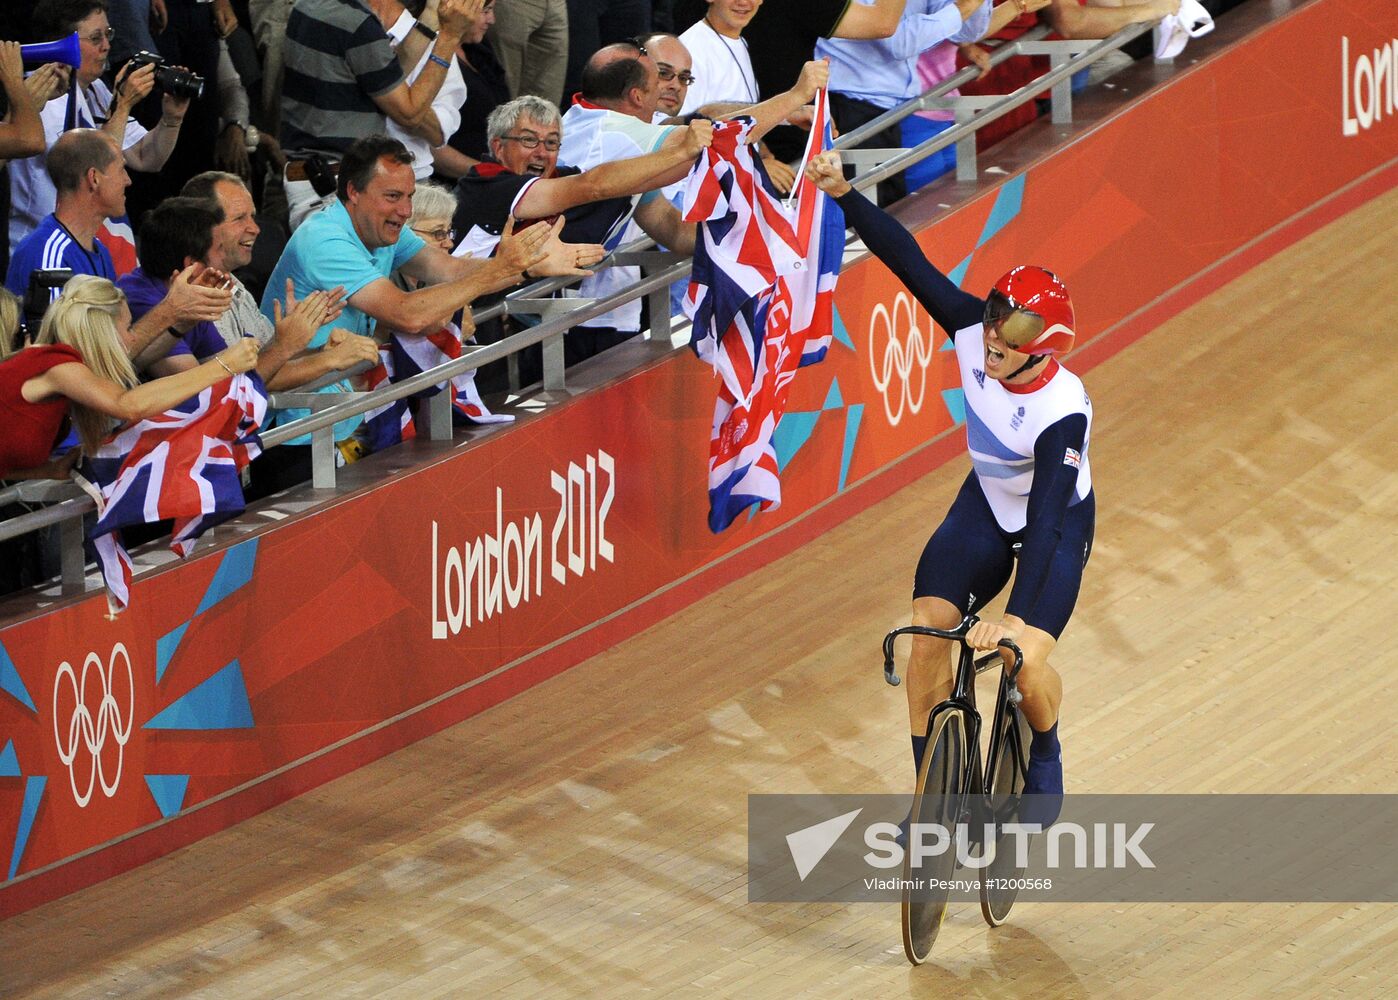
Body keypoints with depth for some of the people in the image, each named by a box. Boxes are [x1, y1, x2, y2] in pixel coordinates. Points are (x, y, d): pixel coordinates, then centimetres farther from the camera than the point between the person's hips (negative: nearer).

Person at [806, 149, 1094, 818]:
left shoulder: (1063, 414, -38)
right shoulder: (973, 333, -25)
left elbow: (1045, 521, -42)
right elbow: (909, 261, -24)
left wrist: (1015, 618, -50)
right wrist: (842, 193, -35)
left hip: (1057, 520, -5)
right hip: (986, 504, 5)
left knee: (1026, 663, -18)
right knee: (926, 633, -12)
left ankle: (1043, 755, 19)